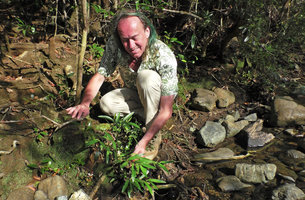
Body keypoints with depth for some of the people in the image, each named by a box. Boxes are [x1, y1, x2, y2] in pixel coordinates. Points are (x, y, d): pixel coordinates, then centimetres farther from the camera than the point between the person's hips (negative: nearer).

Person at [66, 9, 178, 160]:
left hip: (158, 96, -3)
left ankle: (155, 139, -23)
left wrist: (143, 142, -42)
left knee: (146, 76, -35)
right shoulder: (114, 45, -25)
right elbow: (99, 76, -18)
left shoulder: (165, 57, -35)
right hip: (133, 93, 4)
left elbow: (166, 111, -35)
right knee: (106, 103, -22)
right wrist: (85, 103, -38)